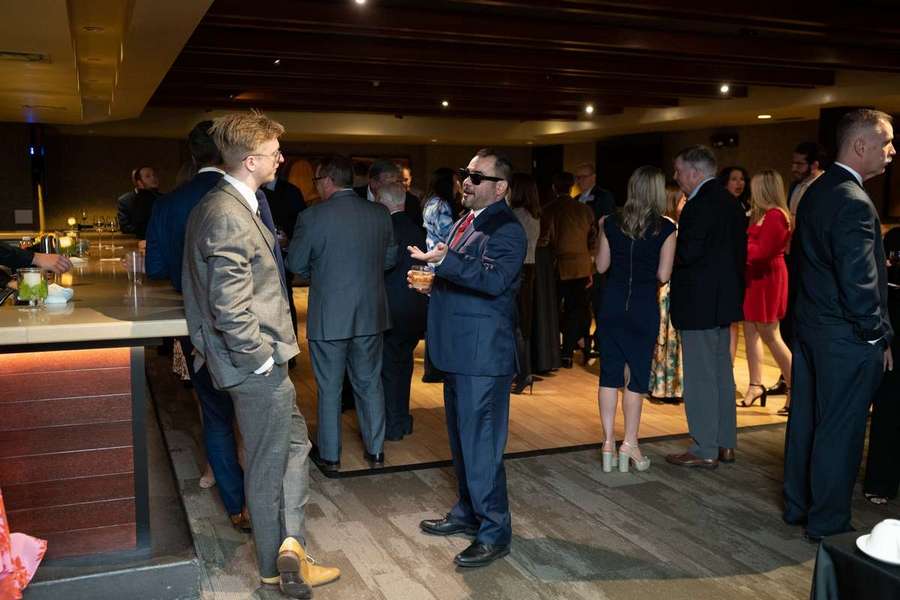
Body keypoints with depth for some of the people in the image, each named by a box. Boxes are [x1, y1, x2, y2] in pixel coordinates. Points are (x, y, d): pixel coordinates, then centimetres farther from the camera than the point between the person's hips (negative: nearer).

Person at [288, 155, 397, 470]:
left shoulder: (312, 217, -15)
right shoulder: (380, 213, -3)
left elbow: (295, 264, -5)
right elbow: (391, 258, 6)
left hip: (328, 316, -3)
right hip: (371, 314, 4)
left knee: (329, 388, 11)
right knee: (370, 384, 17)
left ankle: (329, 455, 22)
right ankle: (375, 449, 26)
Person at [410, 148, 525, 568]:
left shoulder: (507, 229, -13)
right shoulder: (464, 222, 16)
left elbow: (496, 280, -28)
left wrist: (446, 261, -32)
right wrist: (432, 280, 9)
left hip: (484, 353, -10)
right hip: (458, 349, 10)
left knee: (480, 443, -4)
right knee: (462, 438, 20)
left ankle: (494, 531, 9)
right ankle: (468, 511, 36)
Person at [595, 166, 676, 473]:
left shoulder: (611, 224, 0)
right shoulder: (665, 228, -8)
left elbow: (601, 266, 7)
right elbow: (663, 275, -7)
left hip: (612, 304, 3)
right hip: (644, 307, -3)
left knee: (609, 373, 8)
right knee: (637, 373, 5)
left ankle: (609, 442, 11)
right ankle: (629, 444, 8)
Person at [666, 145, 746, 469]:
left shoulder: (701, 203, -17)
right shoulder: (729, 201, 13)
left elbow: (688, 252, -24)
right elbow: (740, 251, 16)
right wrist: (733, 284, 19)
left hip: (699, 301, -10)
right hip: (724, 296, 10)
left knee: (699, 377, -2)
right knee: (721, 372, 16)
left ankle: (705, 450, 4)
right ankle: (725, 443, 25)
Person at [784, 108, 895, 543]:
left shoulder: (814, 193, 8)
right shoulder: (853, 203, -22)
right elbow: (859, 284, -23)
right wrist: (881, 337, -11)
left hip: (809, 326, 9)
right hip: (846, 339, -9)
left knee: (805, 421, 18)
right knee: (839, 432, 3)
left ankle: (797, 506, 31)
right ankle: (827, 524, 16)